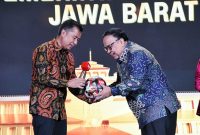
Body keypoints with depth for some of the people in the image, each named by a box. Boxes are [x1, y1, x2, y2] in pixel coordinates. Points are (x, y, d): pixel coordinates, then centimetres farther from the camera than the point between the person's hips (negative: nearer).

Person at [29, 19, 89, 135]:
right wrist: (67, 83, -23)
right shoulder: (44, 50, -8)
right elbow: (42, 77, -18)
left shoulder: (69, 56, 16)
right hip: (43, 109, -8)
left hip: (60, 111, 8)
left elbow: (72, 82, 15)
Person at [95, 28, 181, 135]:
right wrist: (104, 89, 5)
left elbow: (135, 82, -23)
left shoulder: (136, 54, -14)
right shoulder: (121, 60, 17)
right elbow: (122, 83, 22)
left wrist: (111, 91, -20)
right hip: (147, 112, 10)